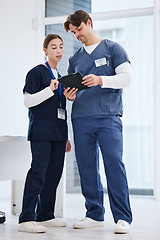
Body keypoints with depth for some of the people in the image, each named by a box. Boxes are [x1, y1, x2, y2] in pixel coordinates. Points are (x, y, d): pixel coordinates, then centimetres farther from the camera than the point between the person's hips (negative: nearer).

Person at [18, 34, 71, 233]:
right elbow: (28, 101, -9)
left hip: (57, 133, 8)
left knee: (54, 173, 7)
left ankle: (45, 215, 16)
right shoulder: (37, 72, -2)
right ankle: (26, 219, -12)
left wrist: (65, 137, 22)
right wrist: (49, 90, -20)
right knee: (38, 171, -13)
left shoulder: (60, 76, 20)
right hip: (41, 132, -8)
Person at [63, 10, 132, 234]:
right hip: (81, 118, 5)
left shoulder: (112, 48, 8)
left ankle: (123, 217, -7)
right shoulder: (75, 59, 21)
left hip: (108, 116, -5)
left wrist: (100, 80, -17)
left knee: (114, 163, -11)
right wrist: (70, 96, -2)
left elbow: (126, 77, -2)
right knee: (87, 167, 3)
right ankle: (95, 215, 13)